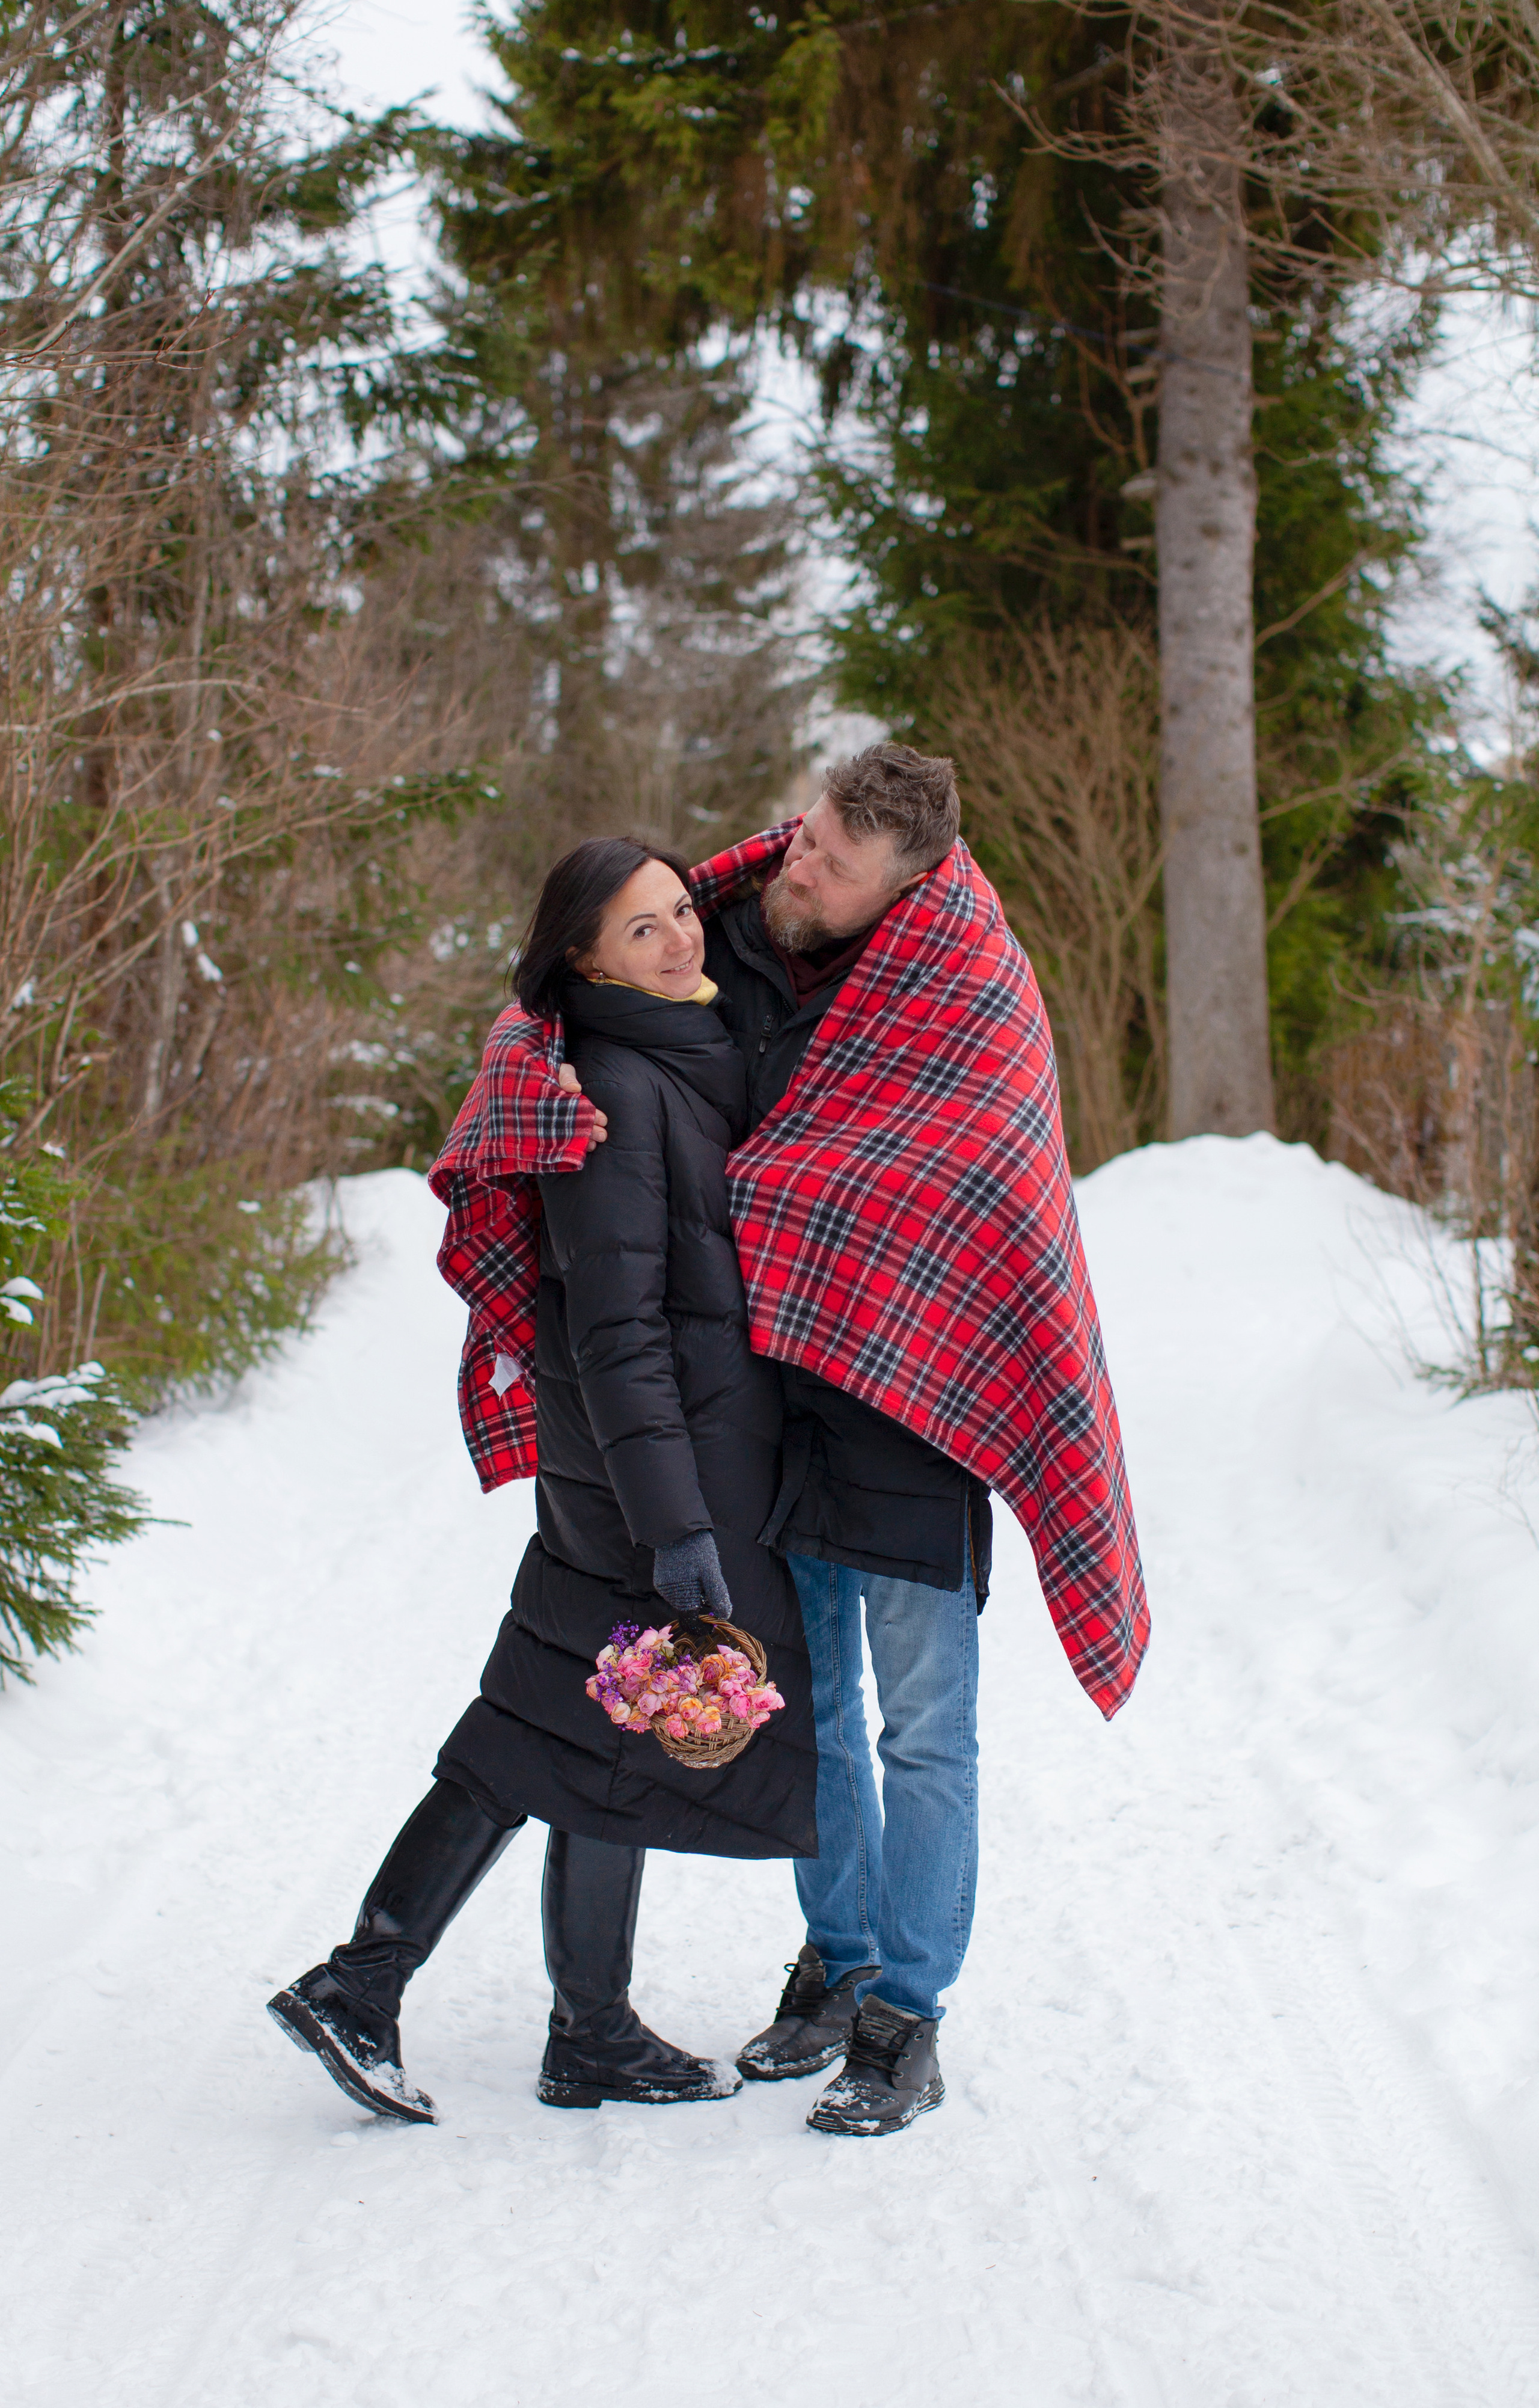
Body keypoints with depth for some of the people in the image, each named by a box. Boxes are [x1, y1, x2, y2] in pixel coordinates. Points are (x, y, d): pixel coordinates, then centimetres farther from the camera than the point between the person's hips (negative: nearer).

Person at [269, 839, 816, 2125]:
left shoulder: (705, 1057, 11)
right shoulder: (612, 1090, -18)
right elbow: (614, 1328, -22)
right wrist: (673, 1520, -24)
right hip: (658, 1455, -9)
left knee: (549, 1737, 11)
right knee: (619, 1740, 2)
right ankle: (594, 2039, 14)